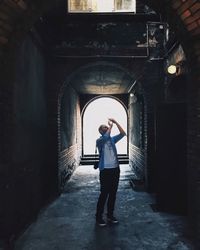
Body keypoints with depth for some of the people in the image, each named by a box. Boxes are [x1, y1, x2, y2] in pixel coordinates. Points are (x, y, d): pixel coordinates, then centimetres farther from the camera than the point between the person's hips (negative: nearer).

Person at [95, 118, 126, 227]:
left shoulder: (112, 139, 12)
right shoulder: (99, 141, -4)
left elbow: (123, 133, 3)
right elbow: (105, 137, -26)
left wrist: (116, 122, -4)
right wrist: (110, 126, -14)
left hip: (115, 169, 6)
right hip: (105, 170, -6)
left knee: (113, 193, 11)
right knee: (104, 194, -3)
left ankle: (110, 215, 23)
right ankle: (99, 216, 10)